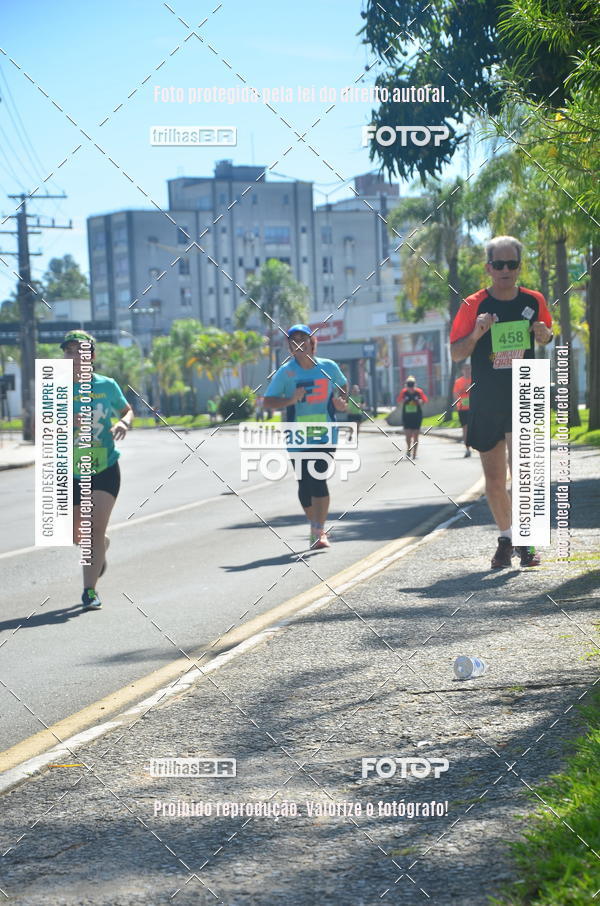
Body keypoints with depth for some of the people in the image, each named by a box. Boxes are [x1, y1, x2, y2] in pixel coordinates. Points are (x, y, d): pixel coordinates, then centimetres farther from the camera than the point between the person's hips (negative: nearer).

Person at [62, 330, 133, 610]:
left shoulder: (107, 386, -1)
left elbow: (128, 410, 15)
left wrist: (124, 424, -8)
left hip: (104, 469, -2)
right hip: (70, 472, 2)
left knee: (95, 528, -13)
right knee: (76, 534, 14)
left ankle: (90, 590, -8)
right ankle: (103, 547, 48)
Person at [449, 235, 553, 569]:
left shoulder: (534, 301, 1)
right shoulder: (474, 306, -5)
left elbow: (545, 336, 19)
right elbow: (456, 354, -1)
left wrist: (545, 335, -5)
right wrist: (476, 334, -20)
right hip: (486, 401, 1)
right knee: (494, 479, 7)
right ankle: (506, 539, 23)